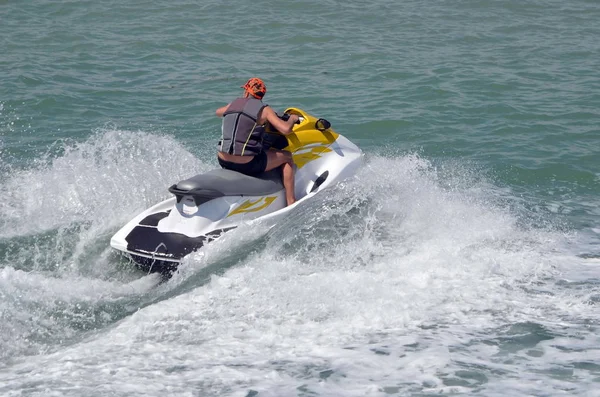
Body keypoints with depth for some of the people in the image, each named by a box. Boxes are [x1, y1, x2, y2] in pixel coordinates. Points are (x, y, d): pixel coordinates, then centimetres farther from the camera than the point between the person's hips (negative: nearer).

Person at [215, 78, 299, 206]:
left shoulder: (234, 104, 11)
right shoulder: (264, 110, -5)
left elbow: (218, 112, 35)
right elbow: (286, 129, -15)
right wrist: (292, 119, 6)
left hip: (223, 161, 6)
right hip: (247, 165, -6)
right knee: (287, 157, 13)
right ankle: (290, 201, 14)